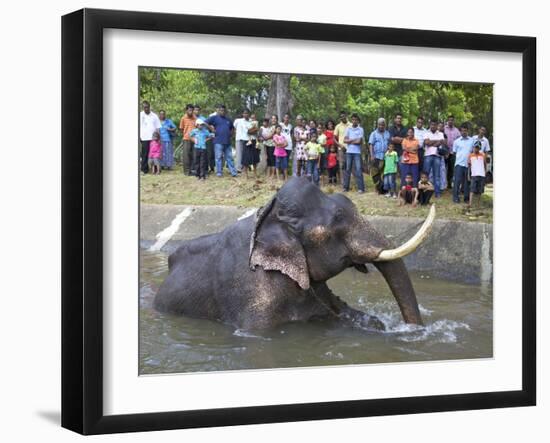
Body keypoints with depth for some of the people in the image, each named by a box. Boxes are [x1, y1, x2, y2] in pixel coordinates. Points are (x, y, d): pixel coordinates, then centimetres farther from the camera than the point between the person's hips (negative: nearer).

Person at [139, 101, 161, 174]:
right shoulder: (140, 115, 5)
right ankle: (144, 169, 3)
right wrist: (139, 136, -4)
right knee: (145, 155, -2)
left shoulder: (154, 116, 8)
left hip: (153, 138, 1)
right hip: (144, 138, -1)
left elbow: (158, 127, 9)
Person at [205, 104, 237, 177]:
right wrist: (212, 129, -7)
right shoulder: (214, 118, 2)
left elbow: (232, 128, 35)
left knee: (229, 158, 7)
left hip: (227, 142, 5)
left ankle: (233, 172, 7)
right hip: (218, 141, -5)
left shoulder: (228, 119, 19)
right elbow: (205, 123, -5)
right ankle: (218, 172, 2)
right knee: (218, 157, -3)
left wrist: (231, 134, 17)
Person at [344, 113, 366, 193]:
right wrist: (354, 140, -7)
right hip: (349, 152, 3)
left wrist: (350, 141, -1)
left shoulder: (360, 130, 1)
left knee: (358, 170, -6)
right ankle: (346, 187, 11)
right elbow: (345, 140, 1)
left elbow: (360, 142, -8)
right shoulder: (348, 129, 10)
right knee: (347, 169, 6)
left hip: (357, 152, -3)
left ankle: (360, 188, -5)